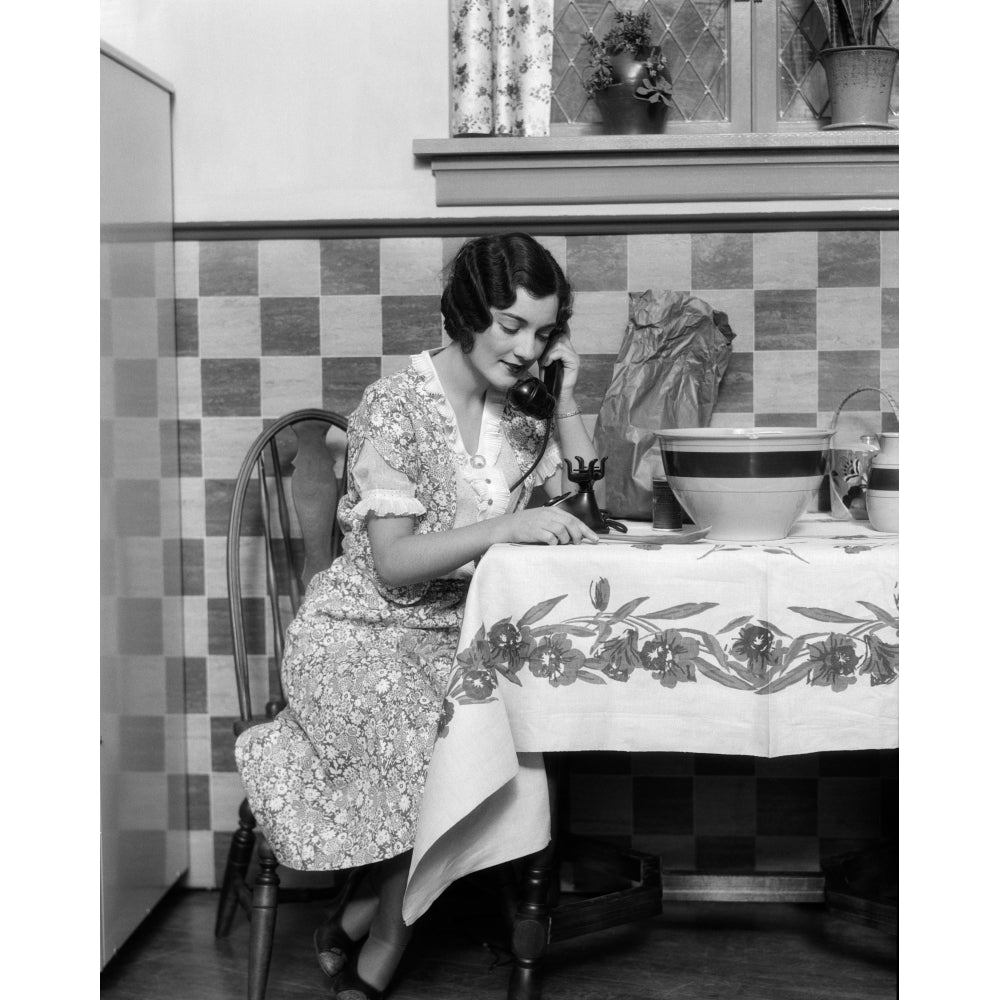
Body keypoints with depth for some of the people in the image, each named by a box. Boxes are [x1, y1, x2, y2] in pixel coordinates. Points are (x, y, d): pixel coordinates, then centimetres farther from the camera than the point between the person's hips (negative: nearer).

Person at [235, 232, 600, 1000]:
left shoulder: (517, 411, 7)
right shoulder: (395, 408, -12)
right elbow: (393, 566, -19)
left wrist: (566, 400, -2)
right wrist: (507, 527, -30)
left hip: (460, 636, 6)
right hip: (363, 634, -6)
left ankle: (361, 921, -7)